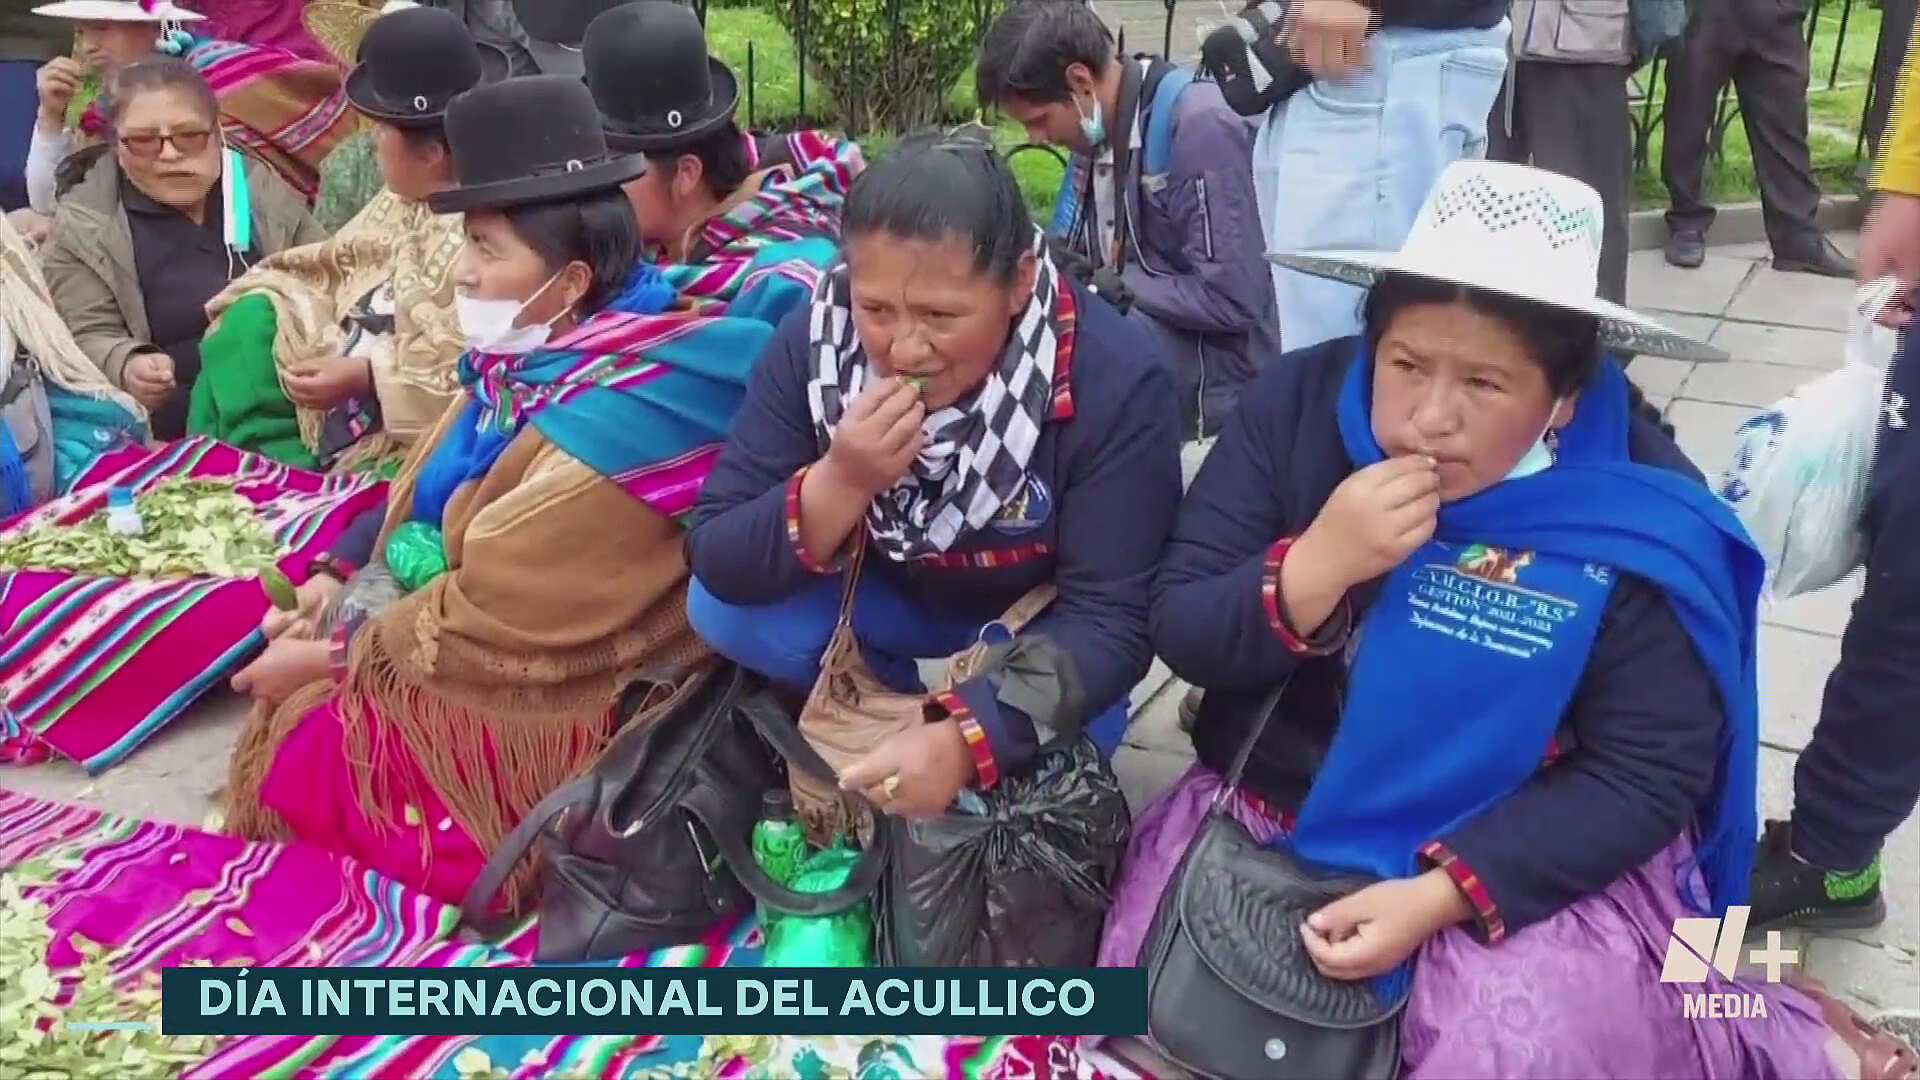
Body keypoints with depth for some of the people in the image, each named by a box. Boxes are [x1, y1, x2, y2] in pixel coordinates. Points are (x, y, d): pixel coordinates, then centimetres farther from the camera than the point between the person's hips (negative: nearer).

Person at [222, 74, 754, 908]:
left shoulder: (605, 422, -29)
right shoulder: (537, 356, -3)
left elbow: (492, 618, -25)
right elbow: (430, 497, 8)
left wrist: (326, 656, -14)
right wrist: (336, 580, -5)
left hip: (558, 702, -7)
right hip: (529, 652, 7)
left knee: (307, 753, -4)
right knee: (295, 714, 4)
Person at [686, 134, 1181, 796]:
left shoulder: (1112, 383, -30)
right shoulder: (812, 343, -23)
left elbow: (1109, 621, -30)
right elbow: (715, 563, -21)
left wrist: (962, 738, -45)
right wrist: (839, 484, -40)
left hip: (1034, 631, -1)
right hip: (889, 605, 2)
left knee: (1079, 724, -30)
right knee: (719, 606, -22)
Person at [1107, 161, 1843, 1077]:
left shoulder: (1642, 513, -16)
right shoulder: (1298, 404, -11)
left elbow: (1647, 776, -14)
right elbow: (1181, 638, -10)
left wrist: (1441, 896, -24)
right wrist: (1315, 569, -30)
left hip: (1523, 864, -1)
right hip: (1269, 820, 2)